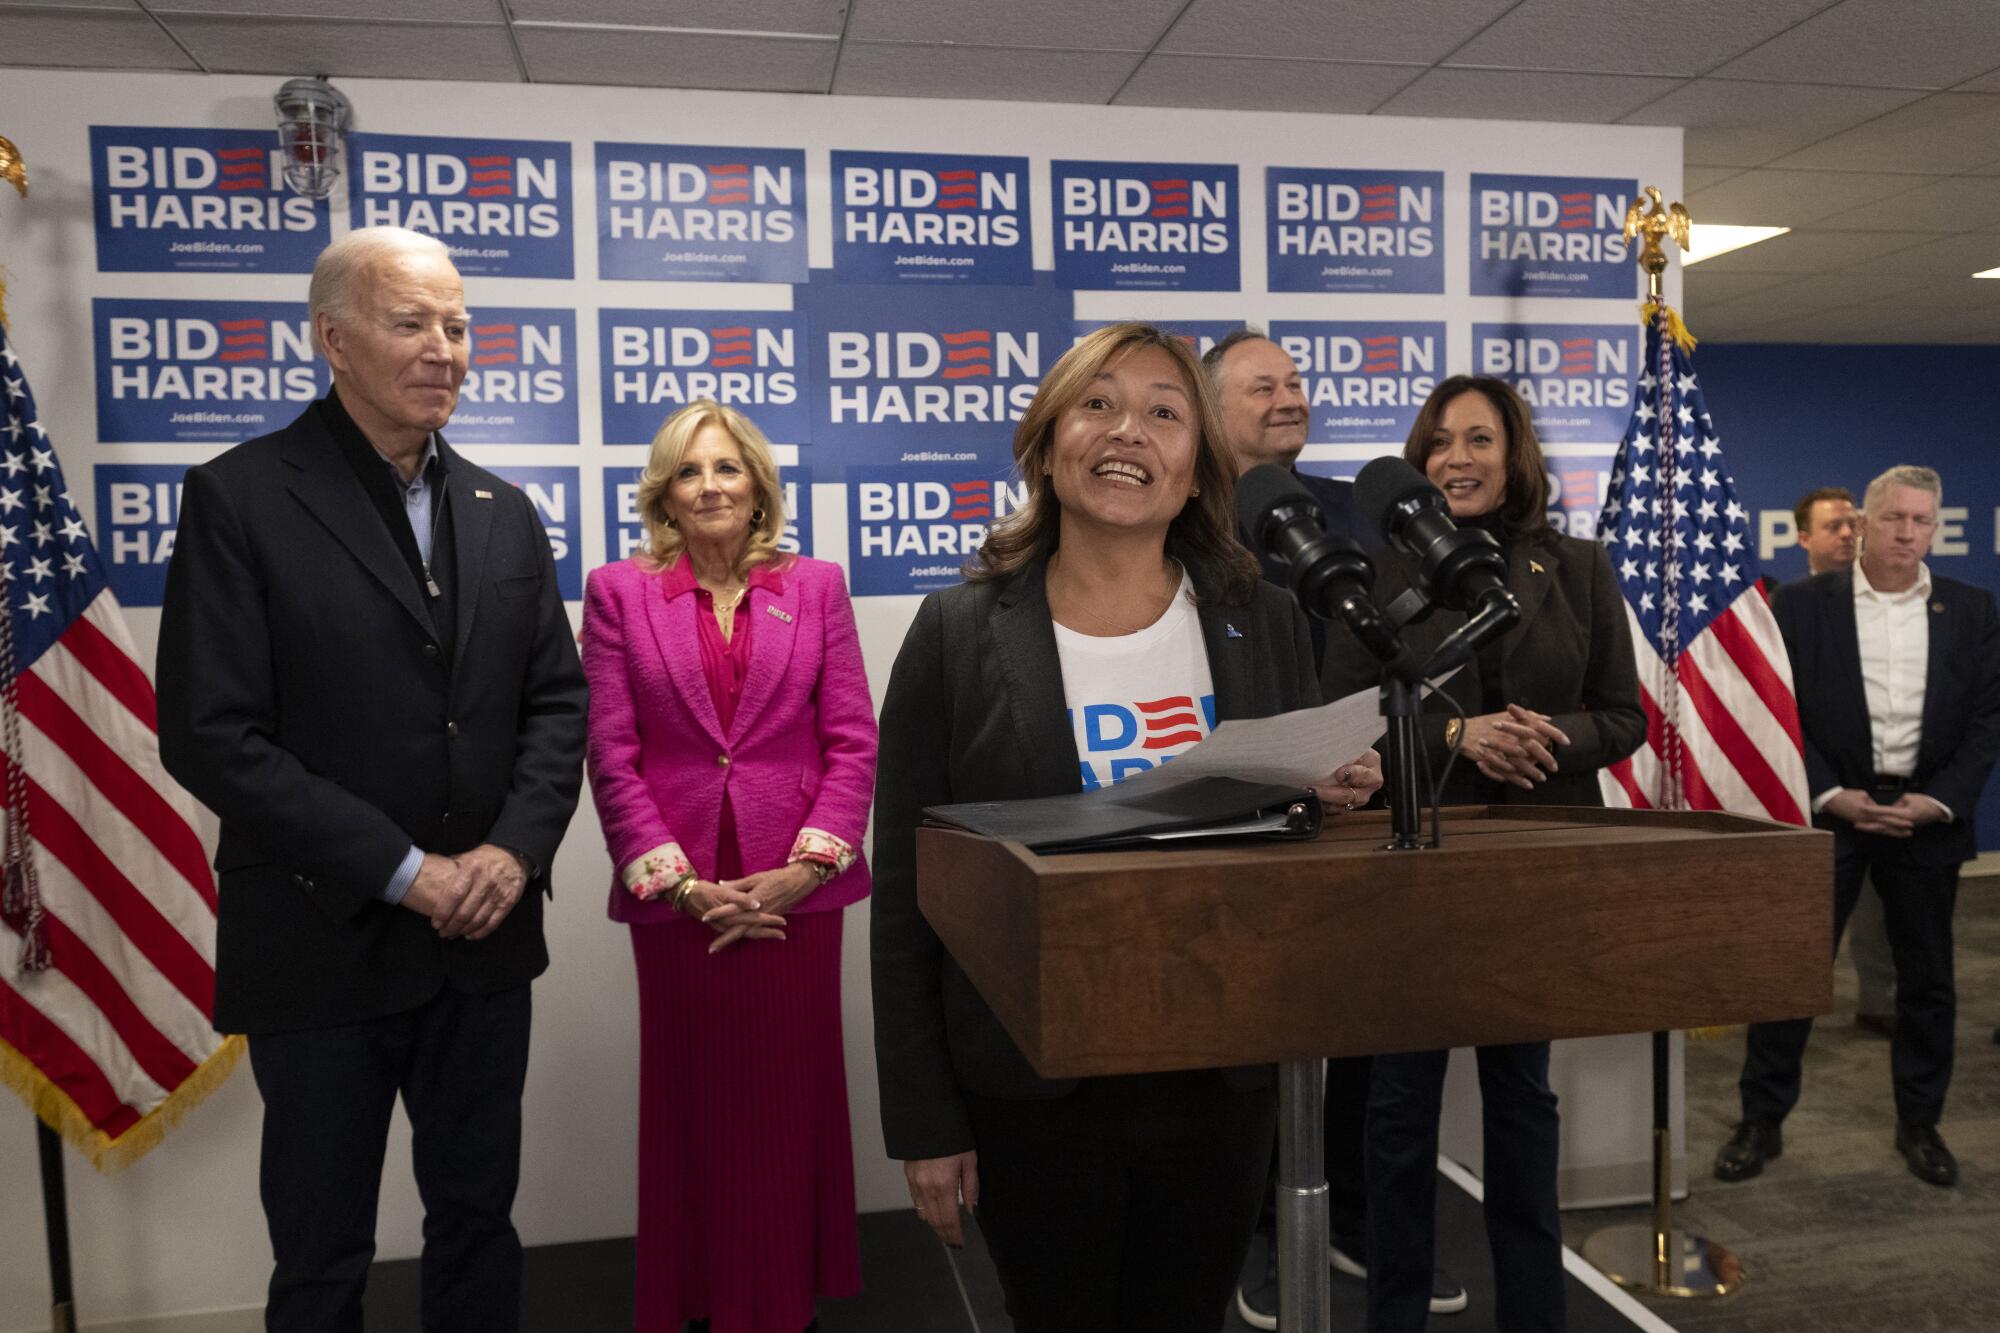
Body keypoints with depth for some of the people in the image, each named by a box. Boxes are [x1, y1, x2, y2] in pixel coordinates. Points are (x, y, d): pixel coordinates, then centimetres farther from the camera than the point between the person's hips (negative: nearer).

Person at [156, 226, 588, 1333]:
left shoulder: (503, 512, 8)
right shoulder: (240, 499, -8)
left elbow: (557, 698, 7)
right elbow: (210, 736, -14)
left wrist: (517, 848, -9)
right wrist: (403, 872, -16)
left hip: (483, 940, 4)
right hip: (324, 948, -4)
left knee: (479, 1220, 18)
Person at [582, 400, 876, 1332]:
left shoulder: (815, 587, 6)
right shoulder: (619, 592, 3)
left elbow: (853, 740, 1)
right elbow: (611, 756, -1)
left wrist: (804, 868, -9)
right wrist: (681, 881, -9)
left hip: (796, 891, 1)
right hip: (678, 896, -1)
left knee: (793, 1100, 9)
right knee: (693, 1103, 9)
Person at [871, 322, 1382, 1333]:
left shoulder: (1264, 622, 0)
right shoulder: (962, 633, -7)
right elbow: (907, 896, -5)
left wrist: (1336, 797, -13)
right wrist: (924, 1124, -5)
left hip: (1223, 1076, 2)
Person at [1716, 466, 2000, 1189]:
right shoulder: (1803, 605, -1)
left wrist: (1941, 801, -9)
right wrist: (1831, 796, -12)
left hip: (1928, 812, 2)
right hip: (1830, 808, -2)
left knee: (1928, 979, 11)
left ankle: (1920, 1124, 28)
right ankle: (1761, 1121, 11)